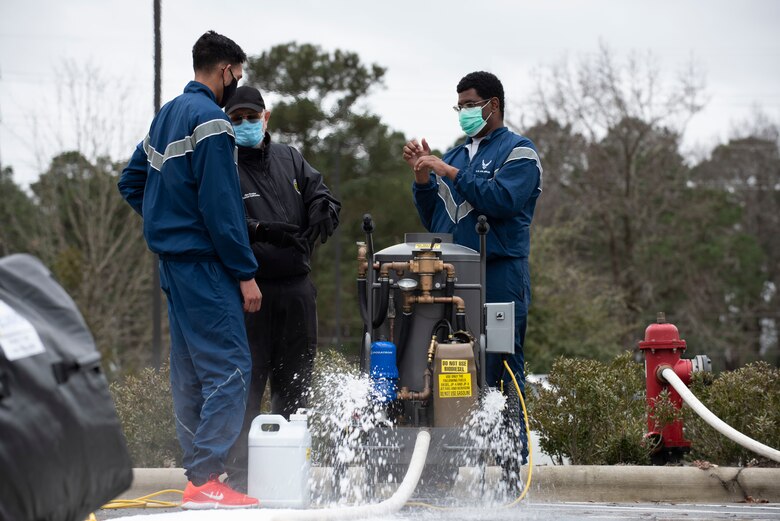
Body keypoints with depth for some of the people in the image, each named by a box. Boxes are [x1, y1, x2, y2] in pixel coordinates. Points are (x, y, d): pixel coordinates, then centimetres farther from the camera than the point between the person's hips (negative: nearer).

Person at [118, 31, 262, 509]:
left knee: (190, 373, 11)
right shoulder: (210, 120, -13)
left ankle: (198, 475, 14)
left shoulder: (167, 115, 16)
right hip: (203, 263, -10)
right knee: (229, 367, -11)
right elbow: (220, 205, -18)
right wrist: (245, 273, -16)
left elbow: (131, 183, 23)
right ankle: (206, 479, -16)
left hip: (175, 262, 10)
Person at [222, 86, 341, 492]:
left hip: (296, 288, 6)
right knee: (247, 383, -8)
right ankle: (239, 473, -5)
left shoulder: (290, 159, 15)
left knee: (295, 382, 12)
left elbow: (321, 194, 12)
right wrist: (259, 230, -30)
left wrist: (323, 210, -12)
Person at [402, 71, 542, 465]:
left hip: (499, 274, -6)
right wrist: (423, 178, 7)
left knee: (500, 369, -8)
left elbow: (502, 200, -14)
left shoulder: (518, 152, 4)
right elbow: (433, 219, 22)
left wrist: (450, 173, -11)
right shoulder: (455, 155, 23)